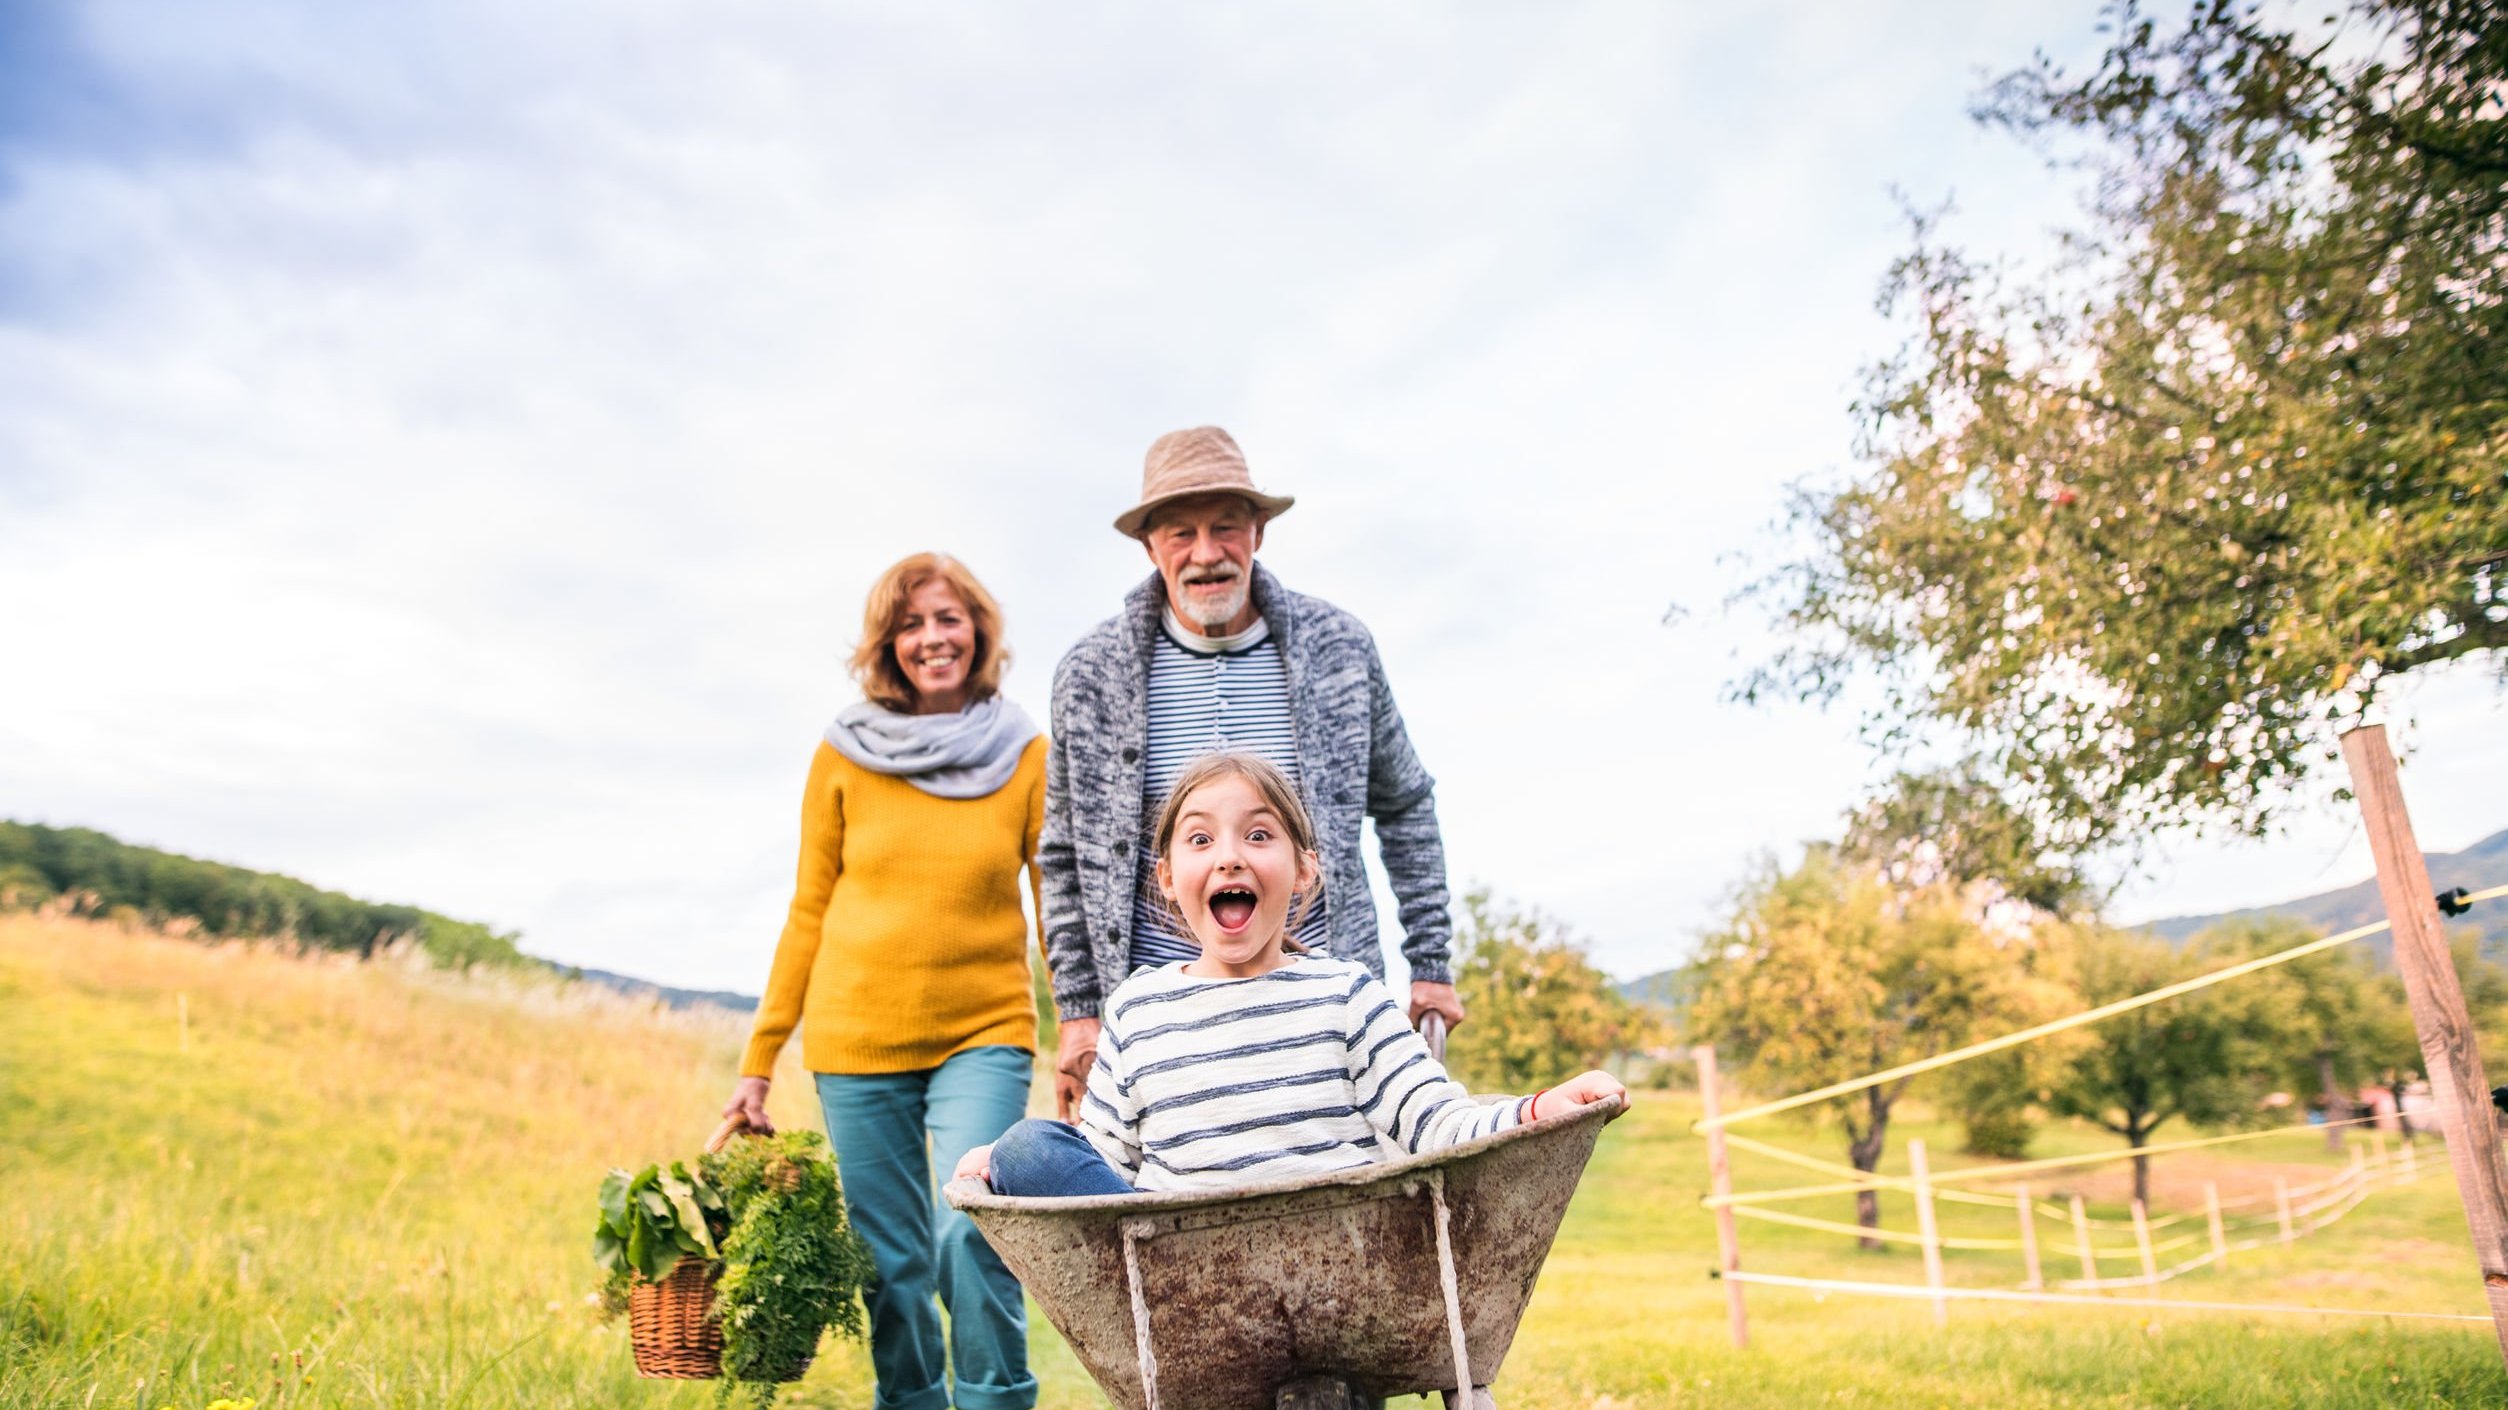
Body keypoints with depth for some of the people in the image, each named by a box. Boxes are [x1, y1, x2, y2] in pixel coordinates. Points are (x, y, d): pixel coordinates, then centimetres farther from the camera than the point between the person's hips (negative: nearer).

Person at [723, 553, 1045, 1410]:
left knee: (971, 1228, -17)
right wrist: (758, 1061, 7)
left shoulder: (1025, 755, 0)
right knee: (894, 1264, 7)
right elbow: (809, 913, 7)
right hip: (857, 1040, 2)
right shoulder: (845, 755, 2)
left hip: (983, 1034, -1)